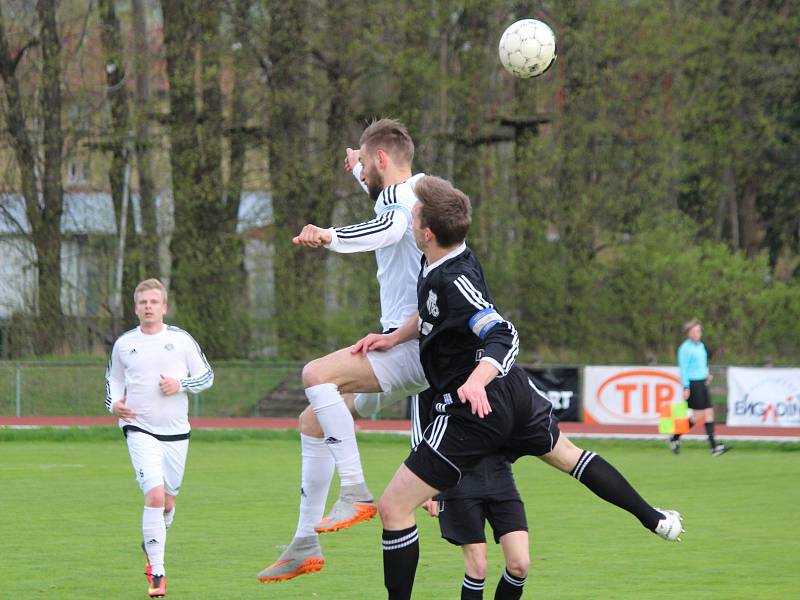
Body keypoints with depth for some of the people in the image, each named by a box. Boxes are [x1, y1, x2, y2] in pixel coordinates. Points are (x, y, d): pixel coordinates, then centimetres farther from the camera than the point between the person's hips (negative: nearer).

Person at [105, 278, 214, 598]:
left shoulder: (181, 339, 1)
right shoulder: (124, 344, 4)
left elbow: (206, 376, 7)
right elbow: (113, 377, 20)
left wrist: (180, 384, -12)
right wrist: (114, 404, 0)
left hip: (176, 431, 2)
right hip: (140, 429, -2)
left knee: (167, 500, 11)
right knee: (155, 495, -19)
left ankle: (150, 545, 44)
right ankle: (157, 572, -16)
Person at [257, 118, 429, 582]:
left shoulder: (400, 196, -13)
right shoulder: (411, 194, 18)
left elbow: (390, 226, -39)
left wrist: (331, 237, -52)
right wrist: (361, 175, 56)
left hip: (414, 348, -11)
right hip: (404, 342, 11)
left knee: (318, 374, -28)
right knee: (313, 421, 12)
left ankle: (357, 493, -27)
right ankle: (305, 546, 13)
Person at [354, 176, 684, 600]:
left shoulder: (453, 280, -25)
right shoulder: (449, 264, 2)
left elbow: (504, 337, -33)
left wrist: (475, 382, -48)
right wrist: (393, 337, 10)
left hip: (473, 410, -10)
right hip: (514, 393, 10)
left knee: (392, 506, -8)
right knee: (566, 454, 35)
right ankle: (654, 520, 47)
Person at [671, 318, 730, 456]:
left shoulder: (701, 346, 15)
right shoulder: (685, 348, -10)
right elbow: (683, 369, -12)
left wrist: (707, 374, 8)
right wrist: (686, 388, -16)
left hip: (702, 383, 8)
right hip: (692, 384, -8)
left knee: (709, 413, 1)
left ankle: (714, 447, -1)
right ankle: (675, 438, 10)